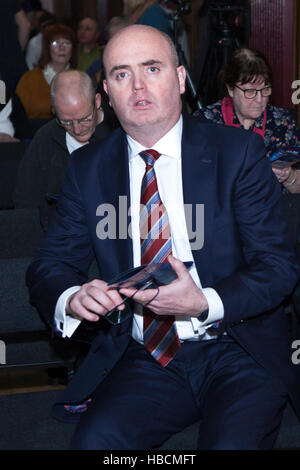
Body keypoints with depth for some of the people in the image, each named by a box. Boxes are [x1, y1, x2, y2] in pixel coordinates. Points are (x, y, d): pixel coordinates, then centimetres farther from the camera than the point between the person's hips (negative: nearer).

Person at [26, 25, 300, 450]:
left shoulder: (238, 152, 0)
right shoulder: (87, 168, 8)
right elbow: (49, 266, 6)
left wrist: (205, 304, -22)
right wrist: (72, 298, -19)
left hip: (238, 350, -1)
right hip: (142, 362, 2)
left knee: (232, 443, -30)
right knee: (96, 439, -26)